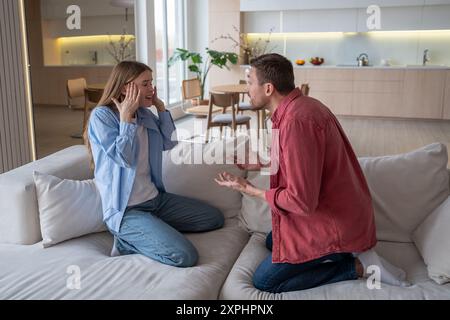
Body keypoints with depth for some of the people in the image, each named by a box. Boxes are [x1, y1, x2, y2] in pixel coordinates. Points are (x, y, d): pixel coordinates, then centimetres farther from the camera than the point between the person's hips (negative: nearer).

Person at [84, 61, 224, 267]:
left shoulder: (144, 114, 8)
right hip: (126, 209, -8)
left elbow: (170, 142, 8)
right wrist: (126, 117, -18)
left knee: (215, 218, 11)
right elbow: (124, 158, -21)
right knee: (184, 256, -23)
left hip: (156, 198, 8)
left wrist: (161, 107, 3)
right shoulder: (101, 116, -13)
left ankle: (156, 229, 6)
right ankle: (129, 240, -2)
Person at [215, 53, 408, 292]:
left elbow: (301, 201, -30)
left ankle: (358, 266, 1)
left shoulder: (296, 121, -30)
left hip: (333, 225, -10)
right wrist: (261, 164, 13)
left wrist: (250, 190, -17)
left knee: (264, 281, 0)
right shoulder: (302, 105, 2)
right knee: (272, 242, 27)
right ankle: (350, 250, 13)